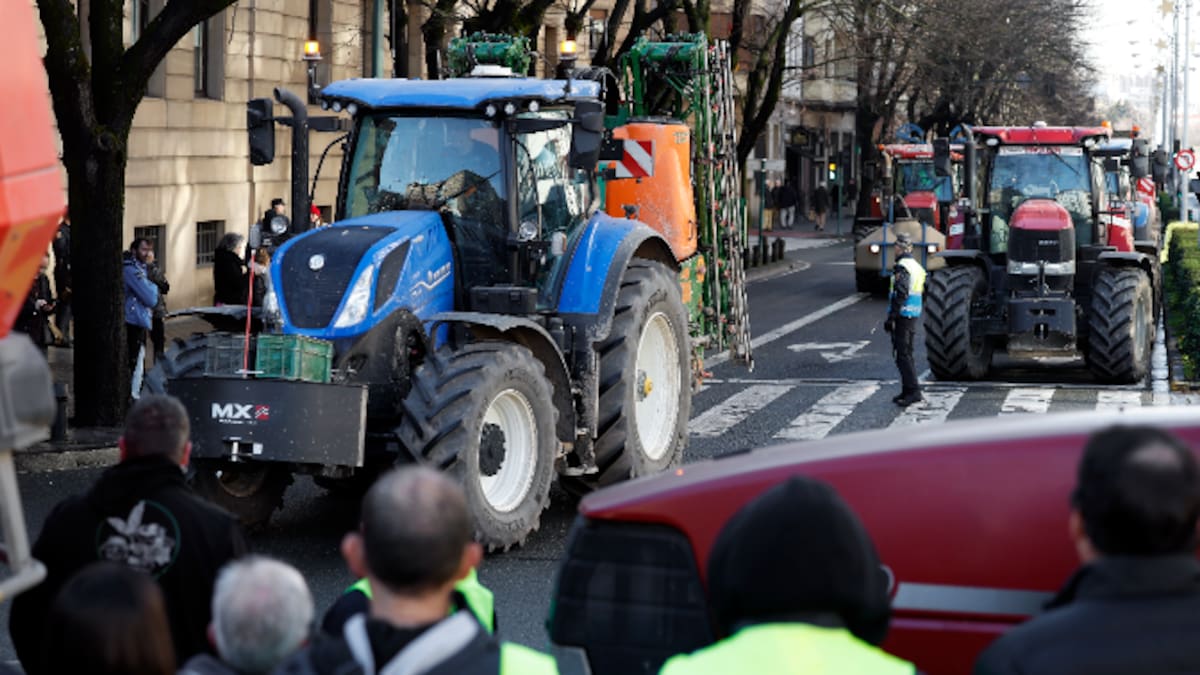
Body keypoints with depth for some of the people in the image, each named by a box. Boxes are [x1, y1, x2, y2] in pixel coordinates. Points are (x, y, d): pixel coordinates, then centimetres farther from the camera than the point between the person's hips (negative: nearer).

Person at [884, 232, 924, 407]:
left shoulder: (902, 267, -16)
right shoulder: (917, 266, 15)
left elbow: (900, 294, -23)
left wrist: (891, 317, -21)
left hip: (903, 315, -10)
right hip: (914, 315, 10)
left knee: (902, 354, -9)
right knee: (906, 354, 16)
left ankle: (913, 391, -15)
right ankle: (907, 391, 19)